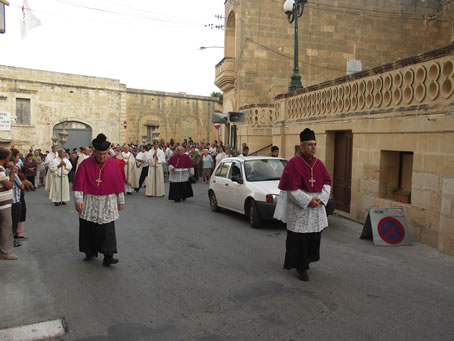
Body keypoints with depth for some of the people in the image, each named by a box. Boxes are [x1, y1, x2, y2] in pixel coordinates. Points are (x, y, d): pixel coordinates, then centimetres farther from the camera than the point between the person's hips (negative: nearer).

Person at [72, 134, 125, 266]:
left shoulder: (113, 164, -1)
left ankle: (108, 257, -3)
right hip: (90, 202, 1)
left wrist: (121, 201, 6)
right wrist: (78, 200, -18)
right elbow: (79, 183, -8)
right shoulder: (86, 164, -5)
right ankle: (90, 252, 27)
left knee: (107, 230, -4)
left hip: (107, 203, 0)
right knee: (88, 228, 8)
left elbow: (119, 183, 4)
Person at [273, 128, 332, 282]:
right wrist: (308, 201, -17)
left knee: (314, 236, 13)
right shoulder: (294, 163, -13)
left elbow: (327, 182, 10)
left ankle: (306, 259, 37)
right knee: (299, 238, 0)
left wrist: (320, 198, -6)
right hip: (298, 206, -6)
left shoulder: (318, 163, 6)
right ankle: (300, 266, 16)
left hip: (316, 206, 6)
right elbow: (291, 188, -16)